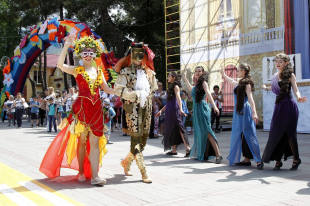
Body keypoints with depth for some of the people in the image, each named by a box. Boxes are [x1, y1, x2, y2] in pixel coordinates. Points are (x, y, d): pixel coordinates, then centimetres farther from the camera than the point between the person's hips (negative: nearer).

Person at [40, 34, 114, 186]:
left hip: (96, 108, 3)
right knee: (82, 140, 3)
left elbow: (106, 89, 18)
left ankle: (94, 176, -3)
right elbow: (60, 65, -15)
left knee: (95, 142, -2)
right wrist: (66, 45, -21)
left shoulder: (99, 70, 15)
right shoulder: (77, 70, 3)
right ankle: (81, 172, 18)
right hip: (81, 107, -3)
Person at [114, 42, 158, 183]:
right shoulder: (126, 71, 0)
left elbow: (153, 88, 26)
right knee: (136, 138, -7)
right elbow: (118, 89, -10)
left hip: (146, 108, 6)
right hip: (133, 108, -6)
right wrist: (135, 95, -14)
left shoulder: (149, 72, 15)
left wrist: (147, 96, 9)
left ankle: (127, 161, 30)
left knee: (144, 137, 8)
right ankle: (143, 173, -3)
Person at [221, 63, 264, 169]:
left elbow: (250, 98, -19)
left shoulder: (246, 84, -9)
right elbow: (231, 81, 36)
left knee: (249, 135, -10)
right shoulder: (239, 83, 14)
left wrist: (254, 113, -28)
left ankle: (259, 160, -8)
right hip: (238, 111, 9)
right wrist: (223, 74, 51)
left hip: (245, 111, -9)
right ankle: (247, 159, 12)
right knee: (239, 135, 7)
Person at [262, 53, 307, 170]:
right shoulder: (275, 76, 12)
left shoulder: (290, 75, -3)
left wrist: (299, 97, -32)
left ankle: (296, 159, 17)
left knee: (290, 133, -1)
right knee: (276, 133, -1)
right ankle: (278, 160, 7)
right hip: (278, 106, 5)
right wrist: (266, 88, 43)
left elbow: (295, 89, -13)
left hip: (289, 106, -5)